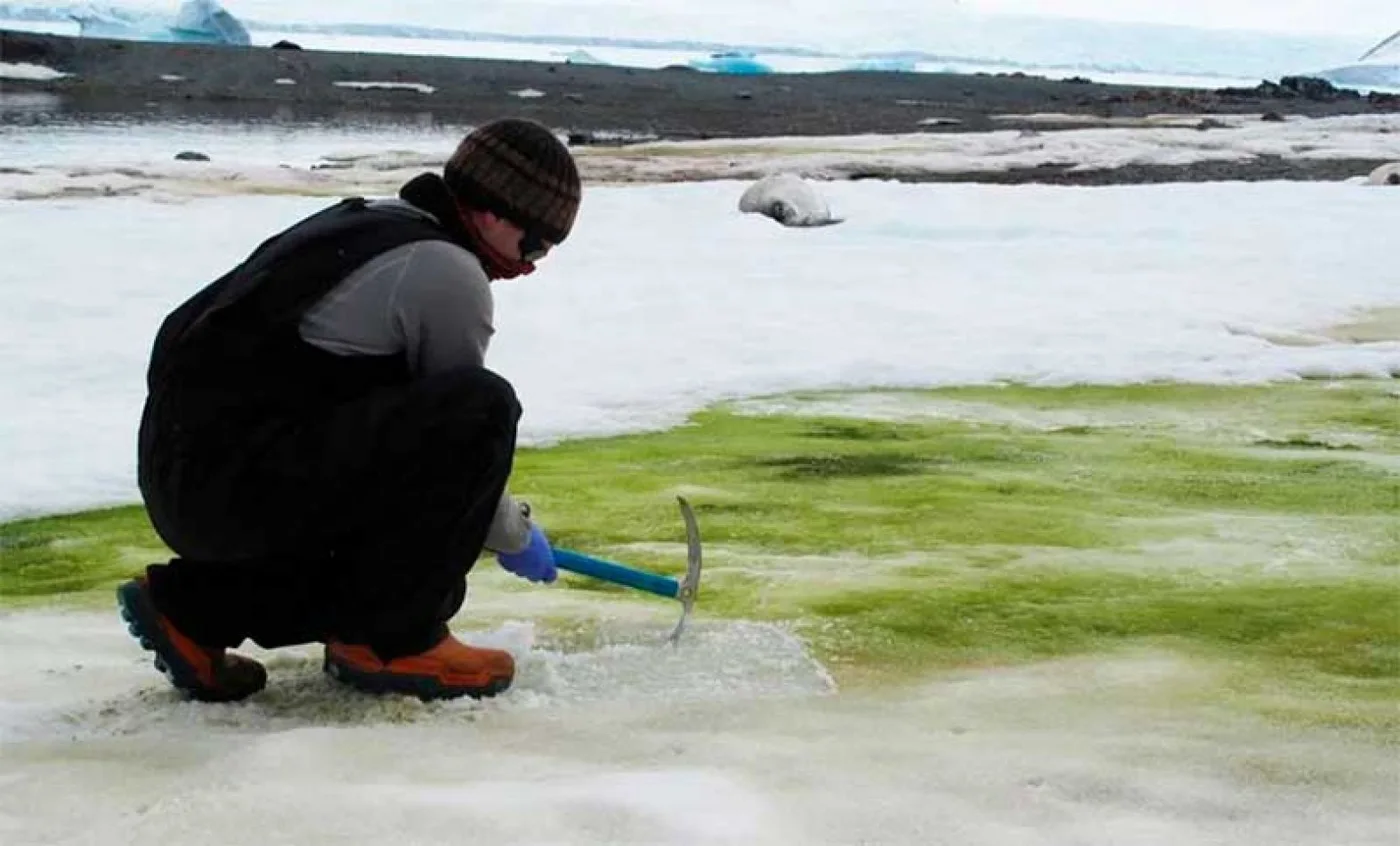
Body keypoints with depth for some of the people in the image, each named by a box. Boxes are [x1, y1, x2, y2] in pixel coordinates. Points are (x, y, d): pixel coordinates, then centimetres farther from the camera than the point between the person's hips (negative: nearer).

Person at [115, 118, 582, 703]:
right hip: (238, 485, -10)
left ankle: (192, 606, 19)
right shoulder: (447, 269, -9)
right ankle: (389, 639, -8)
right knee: (482, 406, -17)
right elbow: (458, 431, -2)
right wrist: (515, 534, 15)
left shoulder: (366, 223, 20)